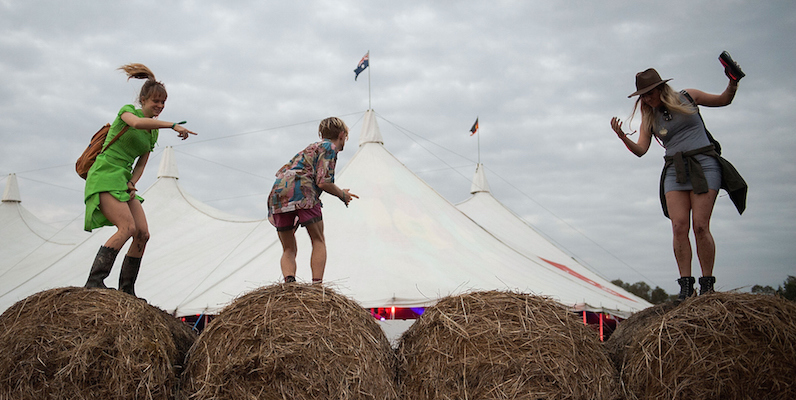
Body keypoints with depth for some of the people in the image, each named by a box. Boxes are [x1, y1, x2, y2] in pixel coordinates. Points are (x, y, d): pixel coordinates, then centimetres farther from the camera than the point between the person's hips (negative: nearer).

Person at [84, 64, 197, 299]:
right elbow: (137, 123, -29)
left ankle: (127, 290, 2)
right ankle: (94, 282, -23)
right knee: (128, 228, -23)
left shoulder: (154, 132, 16)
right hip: (105, 176, -7)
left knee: (143, 233, -4)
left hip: (124, 180, 7)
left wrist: (132, 183, -4)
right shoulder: (127, 110, -3)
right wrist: (173, 125, -34)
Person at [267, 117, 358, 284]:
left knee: (288, 249, 10)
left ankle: (289, 283, -14)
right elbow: (322, 182, -5)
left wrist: (341, 192, 37)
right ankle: (317, 285, -10)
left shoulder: (312, 147, 35)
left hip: (277, 193, 7)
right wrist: (342, 194, 13)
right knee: (318, 241, 3)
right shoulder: (329, 147, 8)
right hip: (300, 191, -7)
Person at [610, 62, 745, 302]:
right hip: (675, 171, 3)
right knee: (679, 226, -12)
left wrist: (733, 82, 0)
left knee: (700, 225, -13)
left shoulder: (688, 97, 7)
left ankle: (707, 285, -5)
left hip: (704, 164, -3)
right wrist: (623, 137, -15)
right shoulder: (649, 118, 12)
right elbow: (641, 150, 2)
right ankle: (685, 284, -9)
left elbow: (724, 100, 20)